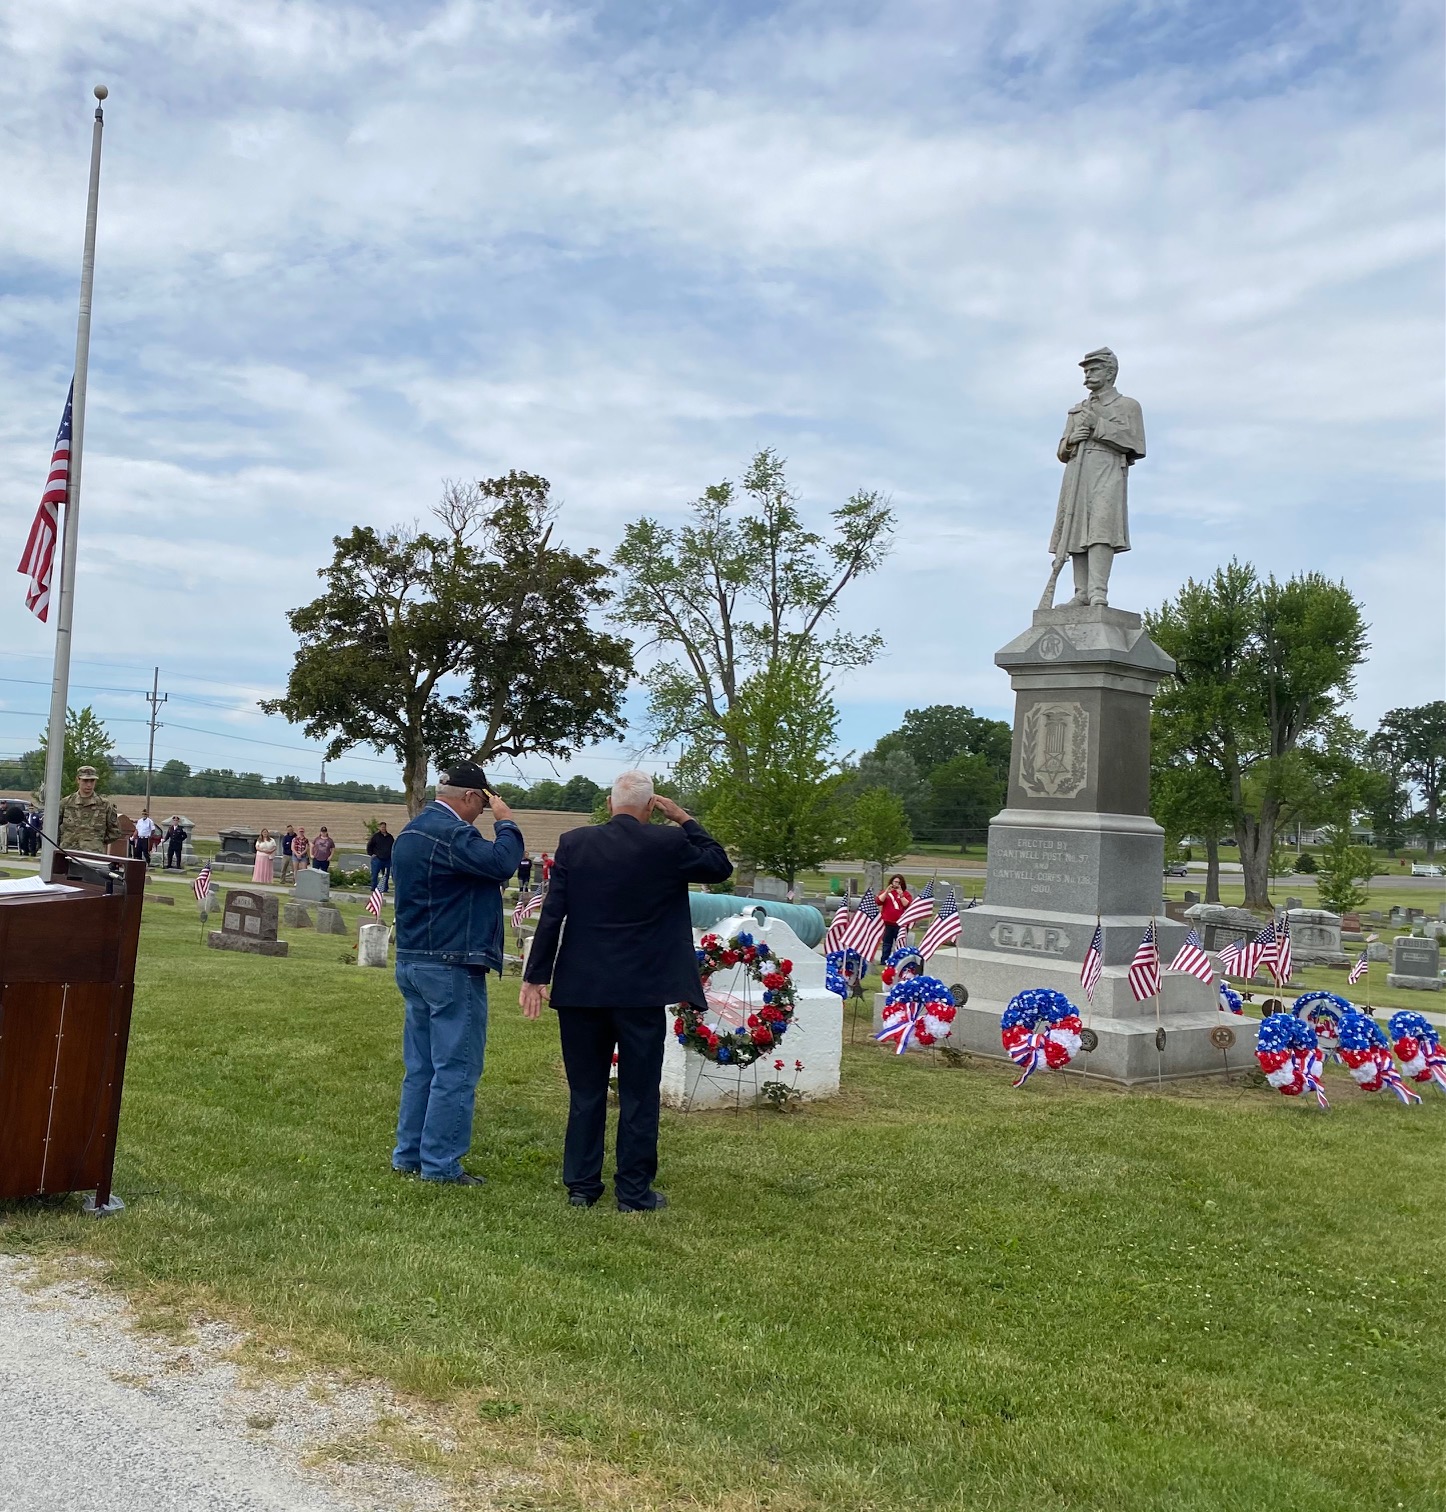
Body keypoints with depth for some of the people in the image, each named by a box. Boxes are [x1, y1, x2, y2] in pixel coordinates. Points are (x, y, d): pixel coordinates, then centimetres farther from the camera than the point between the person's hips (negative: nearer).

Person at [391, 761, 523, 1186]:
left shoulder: (411, 832, 14)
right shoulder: (451, 833, -18)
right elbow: (501, 863, -26)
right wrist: (505, 823, -10)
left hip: (412, 962, 10)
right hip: (451, 967, -10)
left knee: (421, 1066, 16)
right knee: (455, 1070, -3)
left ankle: (409, 1155, 21)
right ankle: (440, 1164, 1)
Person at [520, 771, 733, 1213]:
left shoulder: (573, 843, -2)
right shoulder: (667, 844, -8)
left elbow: (552, 914, -3)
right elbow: (720, 866, 8)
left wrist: (535, 977, 2)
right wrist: (683, 819, 10)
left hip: (580, 988, 2)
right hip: (641, 991, -2)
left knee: (585, 1093, 13)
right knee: (638, 1094, 7)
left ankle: (580, 1185, 20)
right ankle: (634, 1192, 12)